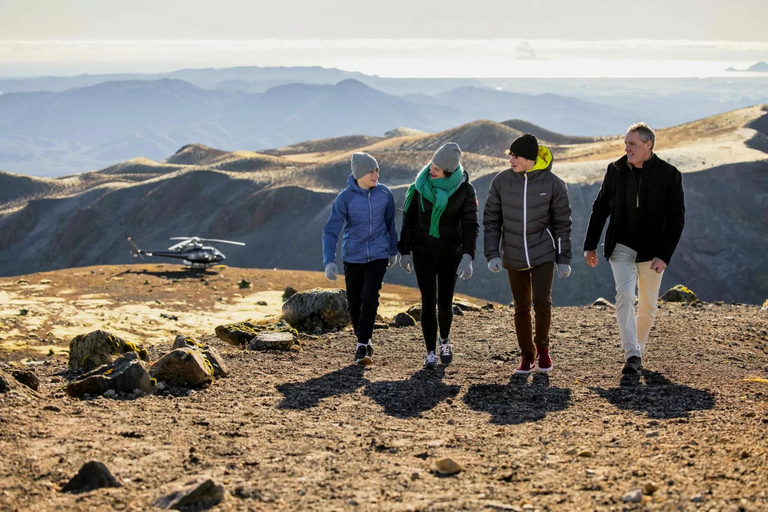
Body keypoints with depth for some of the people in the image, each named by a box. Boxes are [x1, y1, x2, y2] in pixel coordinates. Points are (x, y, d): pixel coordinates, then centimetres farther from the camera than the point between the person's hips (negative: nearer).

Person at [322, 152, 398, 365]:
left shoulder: (385, 194, -6)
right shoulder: (345, 198, -13)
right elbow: (330, 231, -16)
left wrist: (393, 251, 20)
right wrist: (329, 261, -28)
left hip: (378, 256, 0)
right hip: (353, 257, 0)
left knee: (370, 298, -16)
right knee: (354, 303, 7)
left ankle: (362, 346, -9)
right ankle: (364, 341, 29)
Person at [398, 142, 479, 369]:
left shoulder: (465, 190, -12)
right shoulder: (421, 185, -8)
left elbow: (470, 225, -14)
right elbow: (408, 219, -1)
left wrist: (467, 257, -26)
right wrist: (404, 251, -2)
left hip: (450, 253, 0)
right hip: (423, 252, 0)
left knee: (445, 303, 4)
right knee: (428, 301, -8)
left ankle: (445, 340, 34)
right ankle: (431, 353, 1)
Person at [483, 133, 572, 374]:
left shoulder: (552, 183, -8)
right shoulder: (501, 181, -5)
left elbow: (562, 223, 0)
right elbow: (491, 219, 2)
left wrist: (563, 259, 0)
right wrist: (492, 254, -6)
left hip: (543, 254, -2)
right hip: (513, 256, 2)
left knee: (542, 302, -14)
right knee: (521, 308, 8)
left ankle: (542, 346, 12)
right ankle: (527, 356, 22)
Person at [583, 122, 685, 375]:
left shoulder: (669, 175, -9)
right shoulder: (616, 170, -2)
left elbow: (676, 218, -8)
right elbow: (600, 208, 8)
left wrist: (664, 256, -15)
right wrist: (590, 245, 7)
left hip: (652, 251, 0)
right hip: (621, 247, 0)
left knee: (648, 306, 8)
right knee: (624, 296, -17)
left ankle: (638, 352, 26)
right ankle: (632, 355, -19)